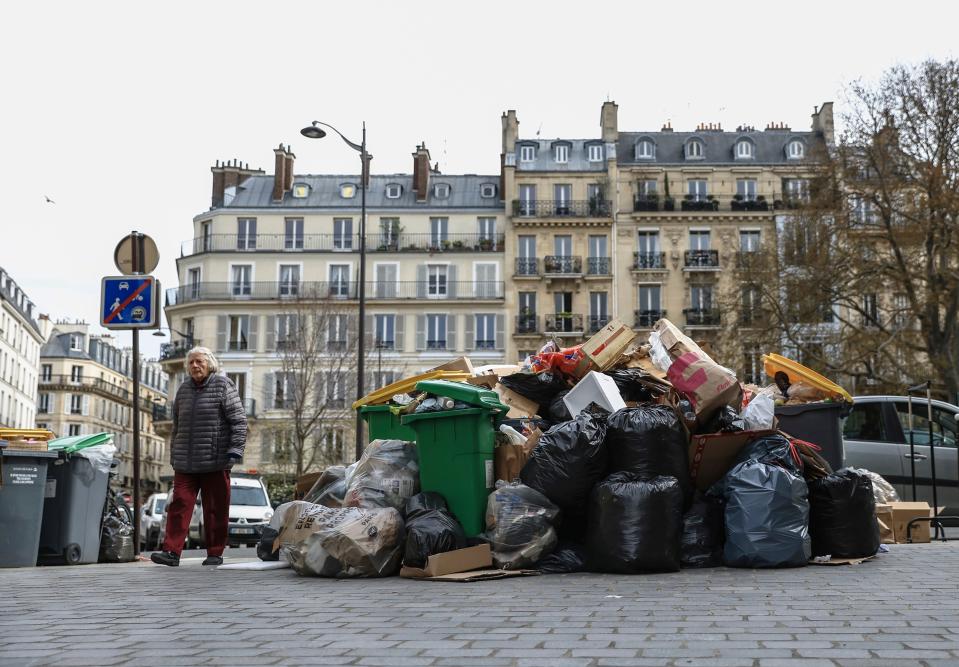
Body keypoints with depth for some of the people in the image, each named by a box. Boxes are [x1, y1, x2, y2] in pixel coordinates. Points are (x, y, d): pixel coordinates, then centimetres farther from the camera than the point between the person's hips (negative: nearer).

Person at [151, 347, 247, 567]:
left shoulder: (223, 386, 0)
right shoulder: (184, 390, 16)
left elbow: (239, 421, -5)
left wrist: (235, 450, -13)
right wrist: (174, 455, 21)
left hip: (215, 462, -4)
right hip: (185, 463, 4)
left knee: (215, 509, 1)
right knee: (179, 505, -5)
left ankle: (215, 553, 9)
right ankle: (172, 551, -6)